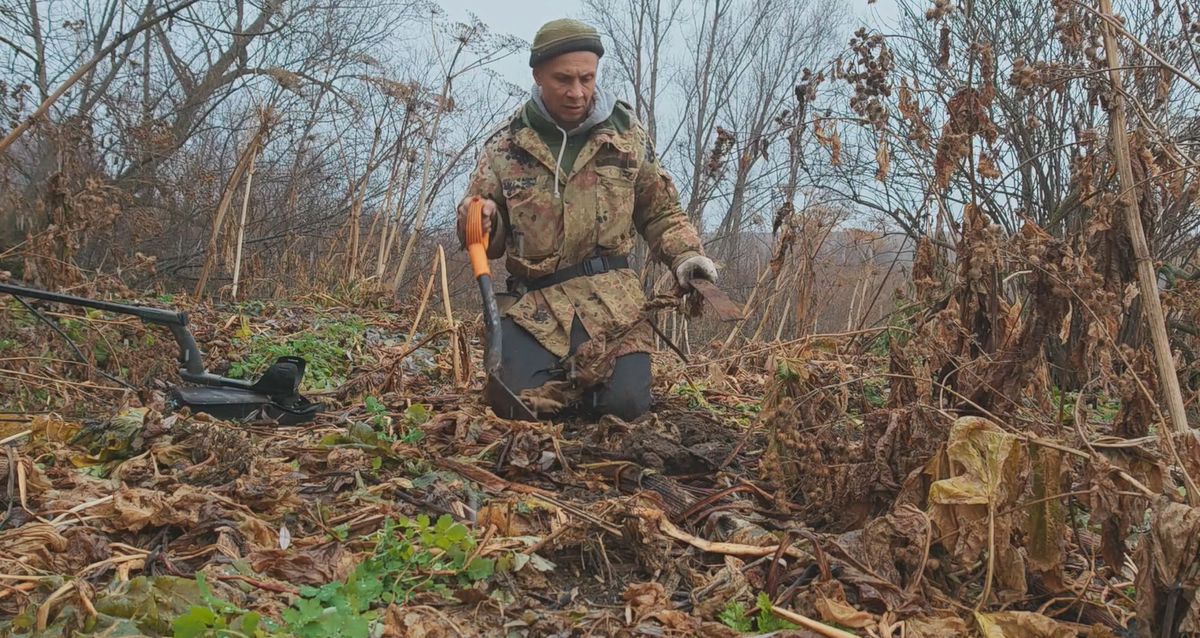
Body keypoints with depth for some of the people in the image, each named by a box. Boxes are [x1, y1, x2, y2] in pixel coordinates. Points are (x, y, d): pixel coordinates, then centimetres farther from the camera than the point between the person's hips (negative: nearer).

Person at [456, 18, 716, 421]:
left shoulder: (626, 132, 6)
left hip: (613, 298, 0)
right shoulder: (505, 147, 3)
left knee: (626, 405, -16)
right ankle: (563, 376, 21)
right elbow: (488, 240, 10)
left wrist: (686, 256, -3)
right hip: (536, 302, 0)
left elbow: (660, 212, 15)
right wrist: (480, 221, -14)